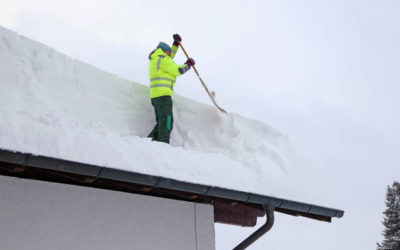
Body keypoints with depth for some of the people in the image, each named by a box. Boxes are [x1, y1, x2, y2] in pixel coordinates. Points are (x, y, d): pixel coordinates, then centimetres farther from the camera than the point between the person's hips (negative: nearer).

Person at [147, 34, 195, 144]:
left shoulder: (154, 60, 23)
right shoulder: (162, 59, -6)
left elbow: (170, 56, 40)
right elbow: (178, 70, -6)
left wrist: (176, 43, 38)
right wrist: (188, 64, 10)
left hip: (155, 96, 10)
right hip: (163, 95, -10)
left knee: (161, 122, 14)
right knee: (166, 122, -10)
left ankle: (151, 140, 4)